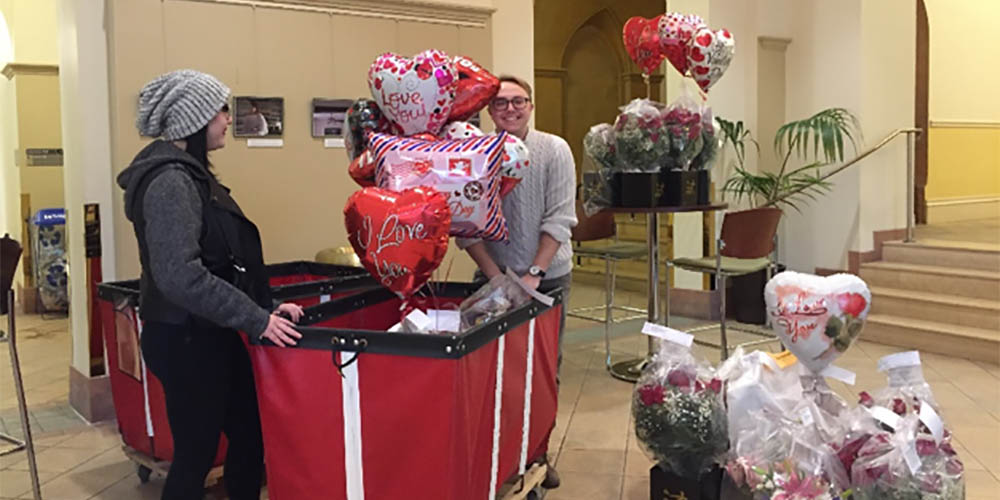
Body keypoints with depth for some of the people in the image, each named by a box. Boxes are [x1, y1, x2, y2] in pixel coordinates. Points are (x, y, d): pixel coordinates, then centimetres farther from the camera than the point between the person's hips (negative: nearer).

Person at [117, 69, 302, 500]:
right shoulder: (170, 181, -19)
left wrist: (265, 305, 9)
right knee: (196, 454, 3)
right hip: (184, 339, -10)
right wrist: (256, 319, -23)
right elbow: (181, 277, -28)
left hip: (207, 333, 10)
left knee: (249, 434, 15)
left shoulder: (190, 172, 11)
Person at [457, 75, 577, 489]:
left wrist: (533, 274, -16)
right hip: (494, 274, 0)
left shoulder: (554, 150, -8)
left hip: (549, 275, 0)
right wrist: (496, 276, -12)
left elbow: (559, 218, -11)